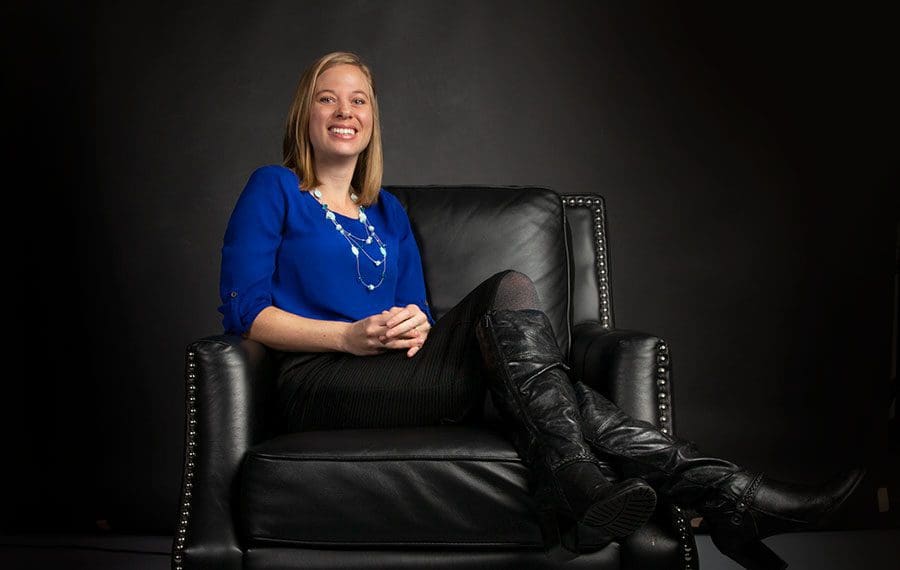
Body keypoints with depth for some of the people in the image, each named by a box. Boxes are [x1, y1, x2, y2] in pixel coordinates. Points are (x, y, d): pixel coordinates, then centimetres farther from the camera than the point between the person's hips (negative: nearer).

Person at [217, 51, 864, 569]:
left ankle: (582, 489, -40)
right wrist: (350, 336, -14)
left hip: (398, 371, 6)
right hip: (325, 384, -5)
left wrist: (415, 325, -7)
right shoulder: (274, 190, 9)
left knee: (511, 291, -24)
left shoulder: (387, 212, 25)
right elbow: (245, 310, -1)